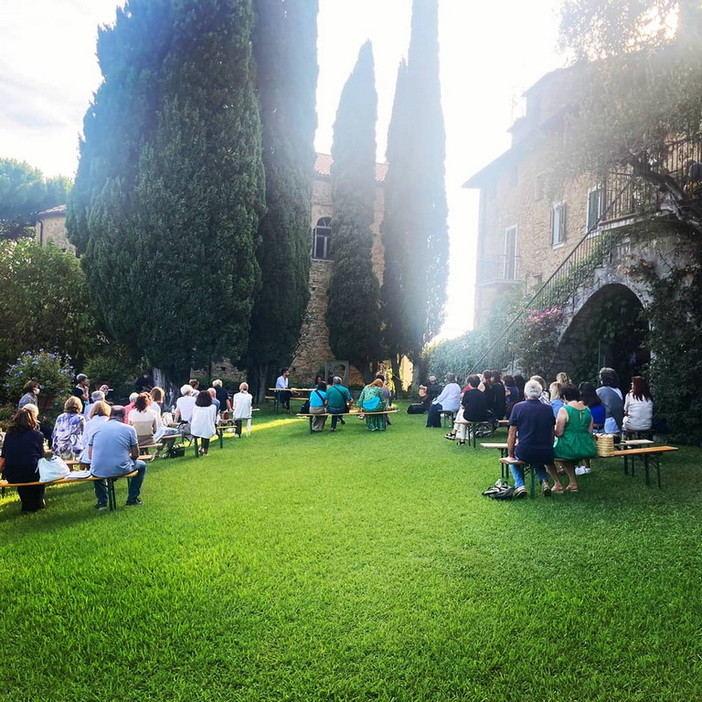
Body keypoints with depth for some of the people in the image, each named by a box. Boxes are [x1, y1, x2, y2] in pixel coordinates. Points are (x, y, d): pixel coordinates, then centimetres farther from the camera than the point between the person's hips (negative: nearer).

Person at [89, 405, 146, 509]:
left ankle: (102, 501, 31)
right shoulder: (129, 429, 2)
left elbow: (90, 455, 9)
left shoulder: (97, 429, 8)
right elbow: (135, 455, 6)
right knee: (141, 465, 28)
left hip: (98, 472, 3)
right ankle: (132, 499, 27)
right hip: (120, 469, -3)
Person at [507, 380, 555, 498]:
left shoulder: (518, 407, -3)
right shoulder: (548, 409, 4)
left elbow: (512, 434, -1)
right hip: (546, 455, 3)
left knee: (514, 457, 31)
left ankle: (519, 485, 11)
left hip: (525, 453, -3)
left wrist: (510, 455, 10)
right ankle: (544, 480, 10)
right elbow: (552, 434, 13)